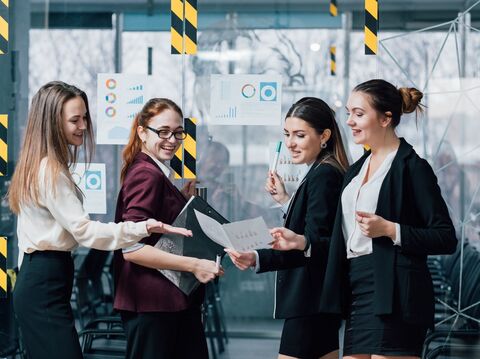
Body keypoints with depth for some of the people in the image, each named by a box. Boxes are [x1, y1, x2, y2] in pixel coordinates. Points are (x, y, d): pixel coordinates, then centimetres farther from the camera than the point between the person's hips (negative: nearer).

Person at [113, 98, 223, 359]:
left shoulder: (159, 175, 15)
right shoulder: (147, 175, -15)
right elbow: (132, 248, -23)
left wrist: (185, 198, 7)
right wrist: (193, 265, -23)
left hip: (178, 302, 10)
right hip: (151, 304, -10)